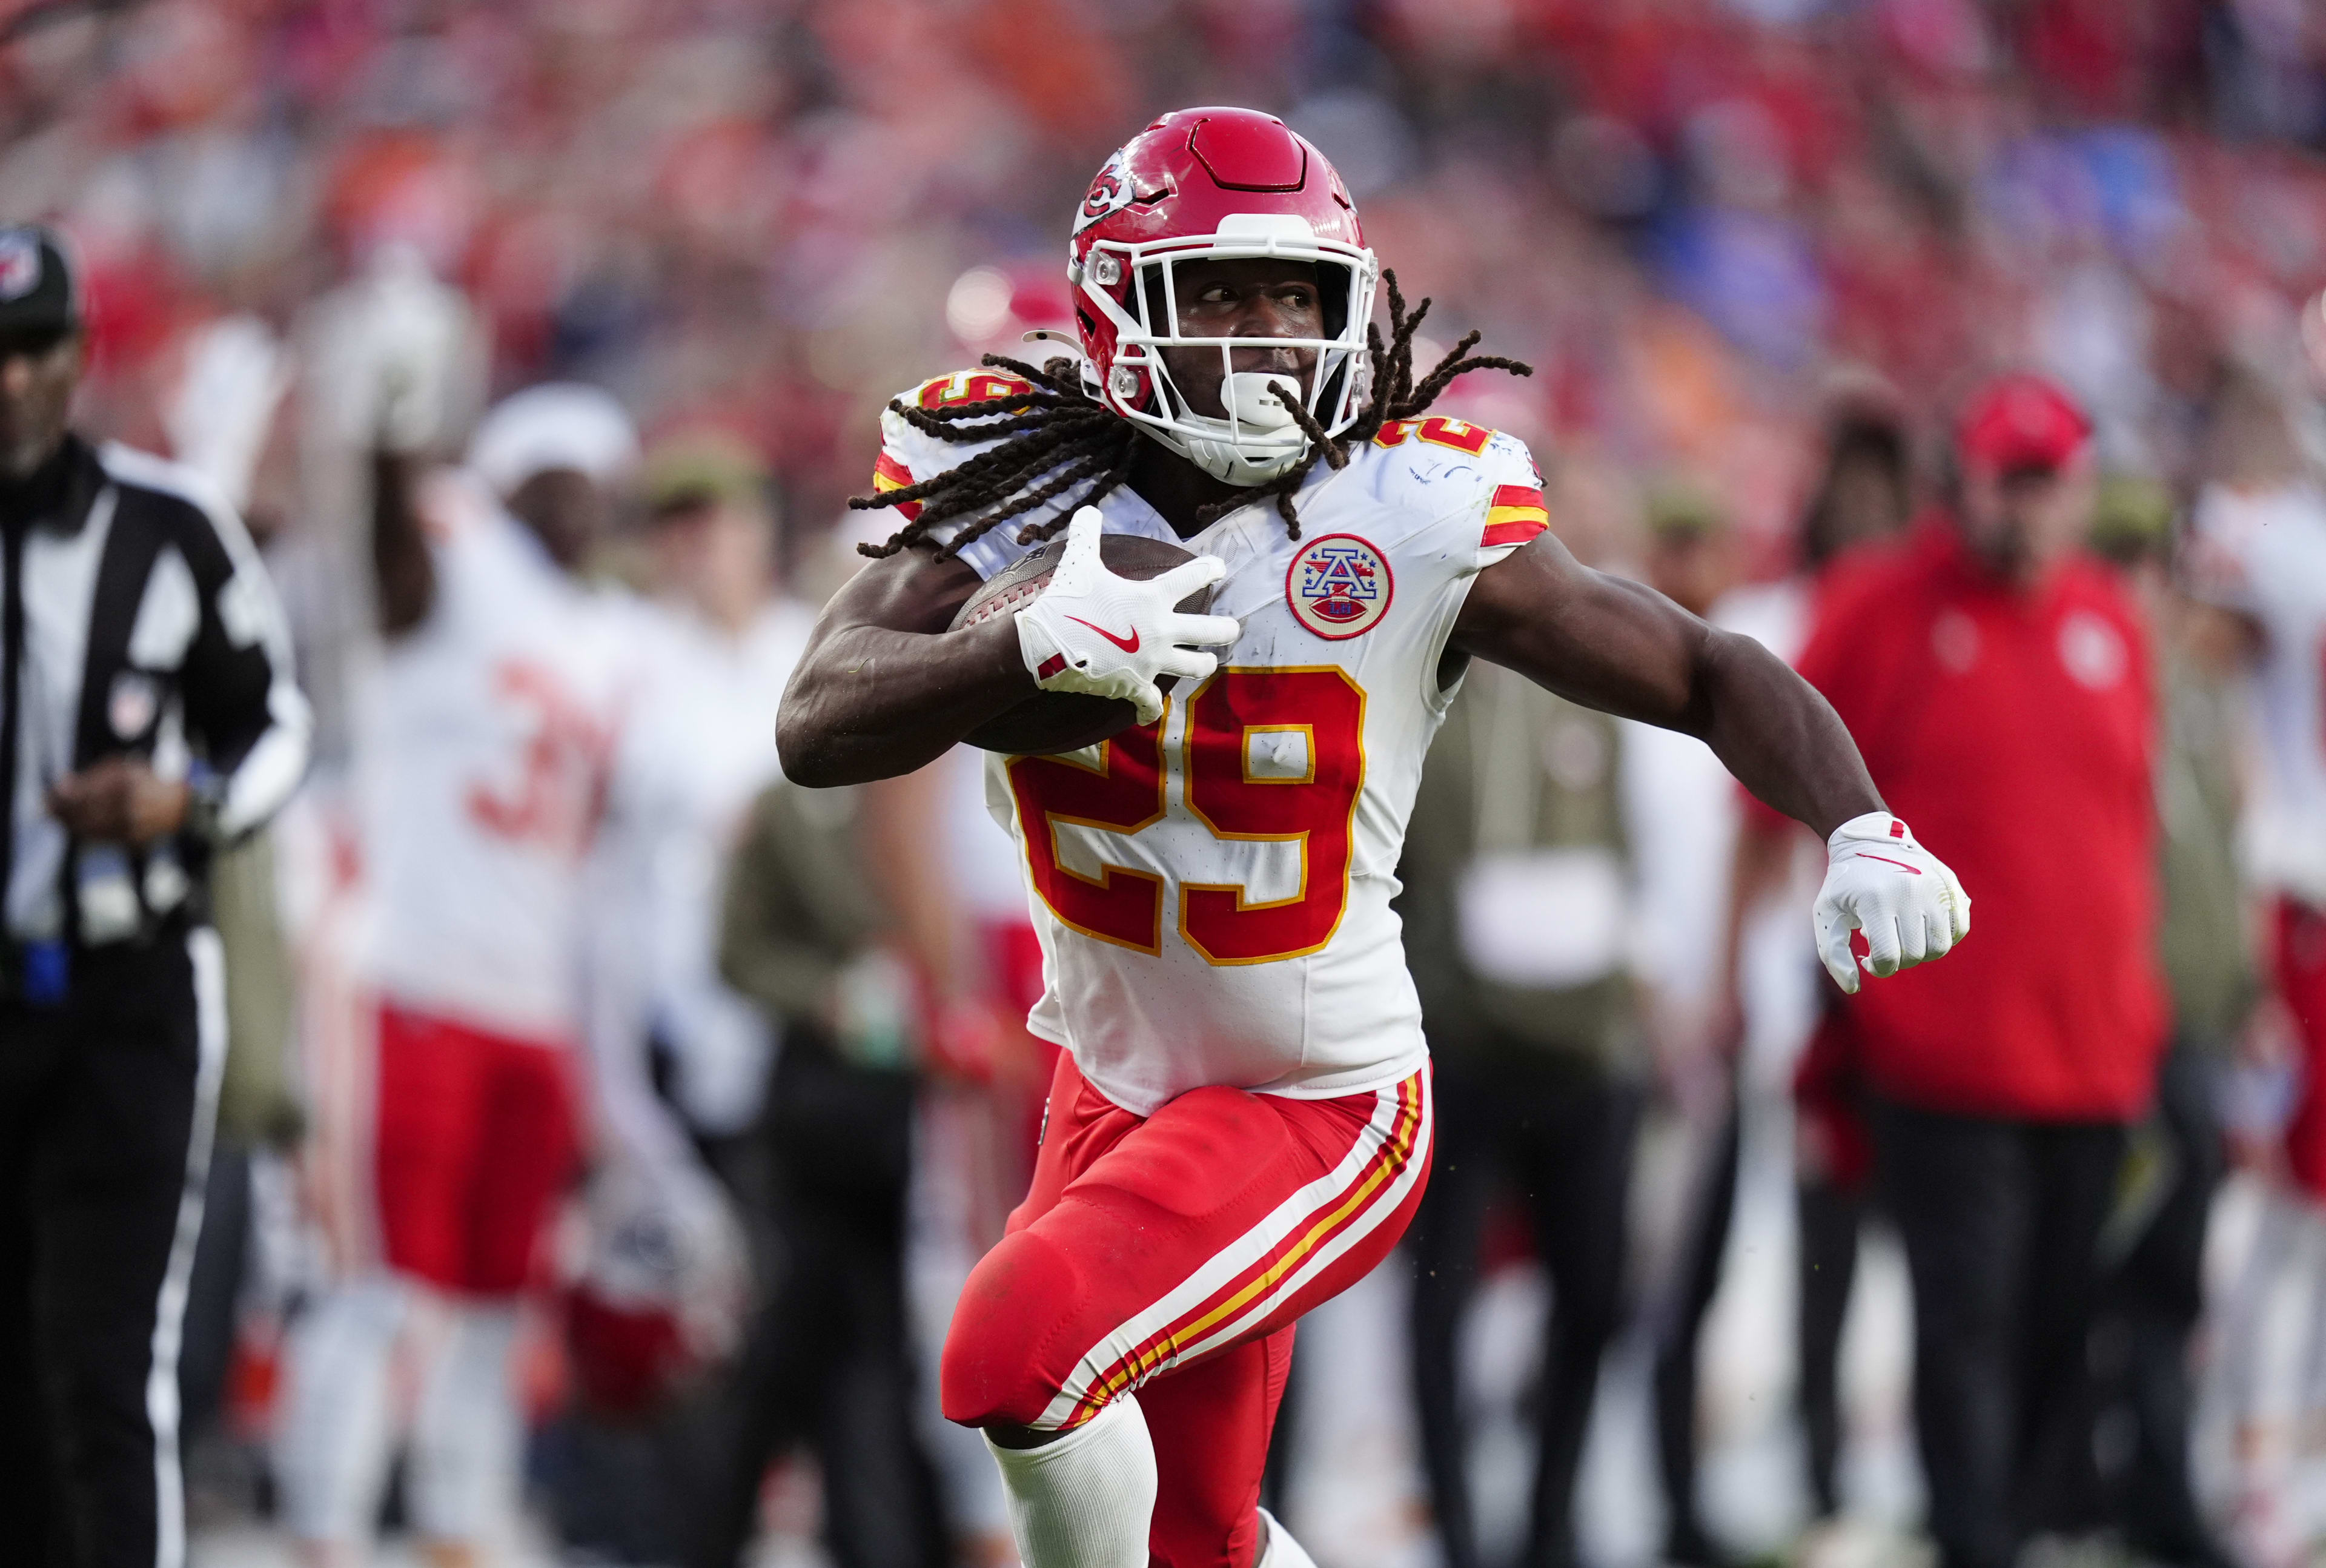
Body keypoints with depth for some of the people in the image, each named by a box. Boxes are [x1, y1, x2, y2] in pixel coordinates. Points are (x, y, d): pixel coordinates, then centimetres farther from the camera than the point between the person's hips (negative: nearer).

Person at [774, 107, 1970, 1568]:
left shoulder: (1419, 527, -18)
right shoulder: (1021, 498, -12)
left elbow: (1712, 675, -11)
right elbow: (819, 724, -24)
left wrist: (1863, 830, -30)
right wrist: (1032, 647, -42)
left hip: (1323, 1110, -4)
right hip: (1117, 1092, 4)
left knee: (1021, 1346, -27)